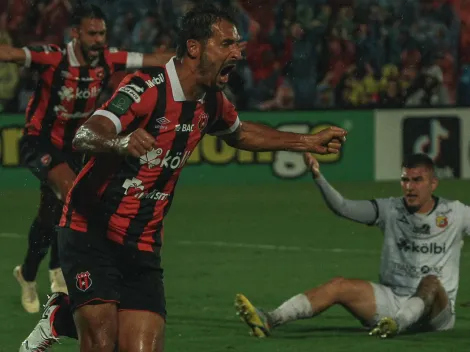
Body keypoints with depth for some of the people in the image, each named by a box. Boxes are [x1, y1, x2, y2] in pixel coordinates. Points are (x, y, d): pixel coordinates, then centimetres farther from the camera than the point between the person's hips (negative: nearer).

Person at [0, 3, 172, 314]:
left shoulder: (108, 61, -10)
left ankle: (27, 276, 39)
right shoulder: (53, 59, -24)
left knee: (52, 215, 14)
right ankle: (60, 269, -20)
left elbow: (155, 61, -5)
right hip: (39, 141, -5)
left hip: (72, 146, 5)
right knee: (70, 190, -30)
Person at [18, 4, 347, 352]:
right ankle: (59, 317, 9)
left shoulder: (210, 102, 5)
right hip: (92, 235, -7)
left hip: (143, 246, 7)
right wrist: (121, 143, -52)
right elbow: (85, 136, -31)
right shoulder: (147, 87, -17)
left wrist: (308, 141, 27)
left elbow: (239, 133, 29)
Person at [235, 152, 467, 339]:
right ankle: (269, 321, -32)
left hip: (435, 311, -2)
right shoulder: (390, 210, 3)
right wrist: (318, 177, -23)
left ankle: (396, 324, -58)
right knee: (339, 286, -17)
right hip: (393, 298, 2)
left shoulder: (455, 214, 0)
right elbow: (343, 207, -7)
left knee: (431, 282, -34)